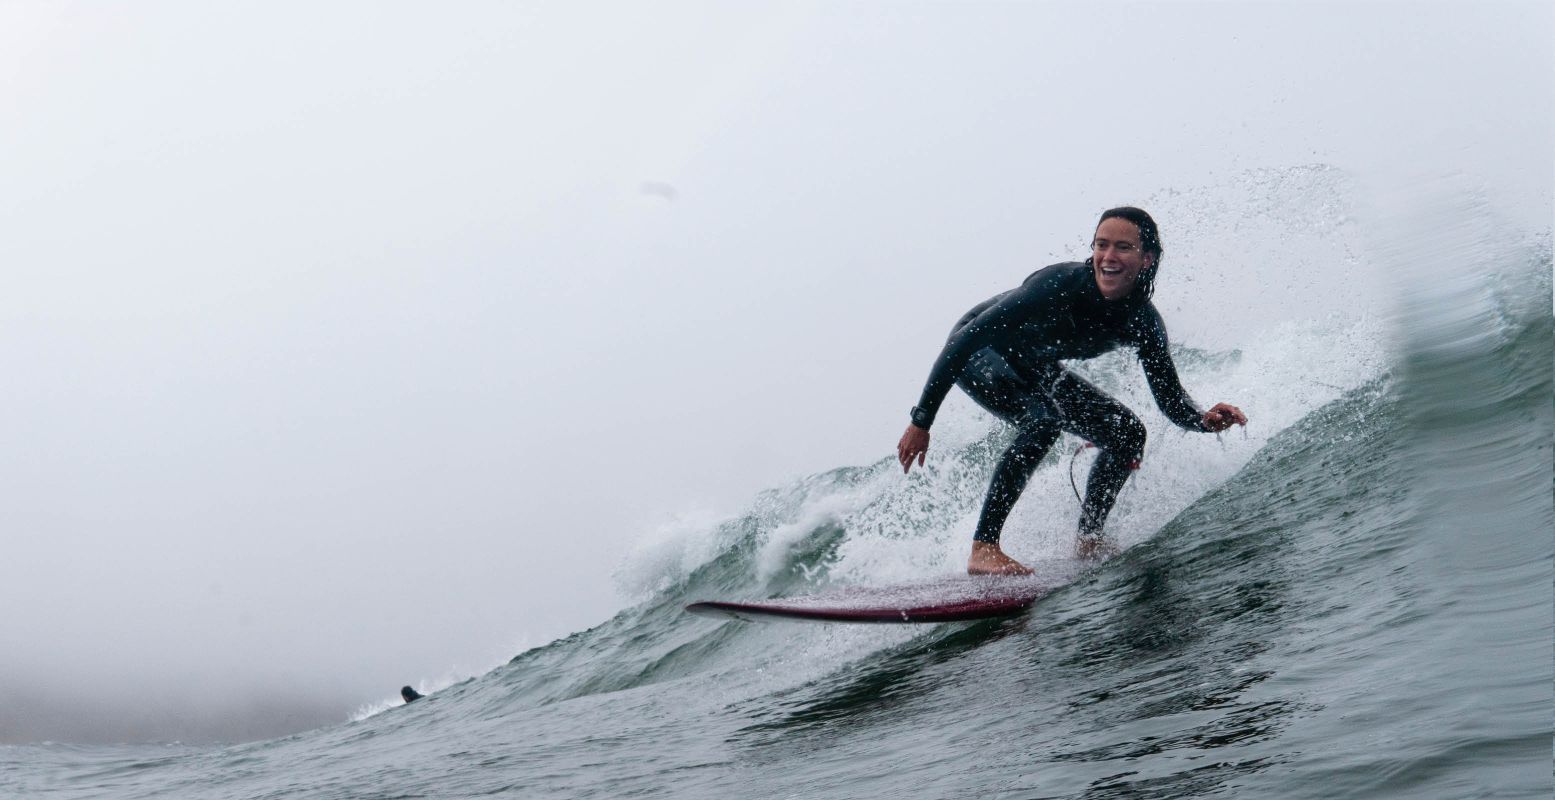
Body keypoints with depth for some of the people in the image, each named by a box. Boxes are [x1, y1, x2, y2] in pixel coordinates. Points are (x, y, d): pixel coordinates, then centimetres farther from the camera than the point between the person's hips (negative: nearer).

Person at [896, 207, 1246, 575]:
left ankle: (1087, 542, 11)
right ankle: (984, 548, -32)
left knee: (1128, 434, -3)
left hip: (1034, 369, 7)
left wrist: (1205, 420, -35)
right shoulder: (1059, 285, -35)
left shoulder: (1142, 322, -18)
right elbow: (965, 340, -33)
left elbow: (1170, 399, -10)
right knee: (1046, 416, -33)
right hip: (975, 353, -6)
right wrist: (921, 420, -34)